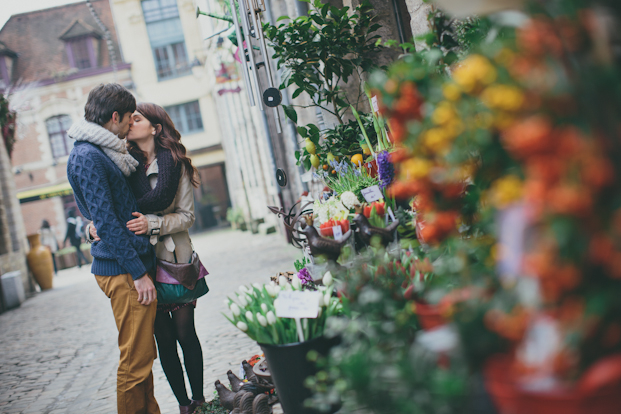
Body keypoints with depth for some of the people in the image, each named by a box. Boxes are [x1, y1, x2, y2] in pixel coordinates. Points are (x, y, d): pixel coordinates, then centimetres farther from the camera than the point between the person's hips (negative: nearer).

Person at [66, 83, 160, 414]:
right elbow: (105, 222, -18)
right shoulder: (87, 157, -14)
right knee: (135, 360, -2)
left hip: (135, 265, 10)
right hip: (124, 272, -10)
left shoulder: (105, 152, 17)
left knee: (144, 354, 17)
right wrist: (139, 272, -17)